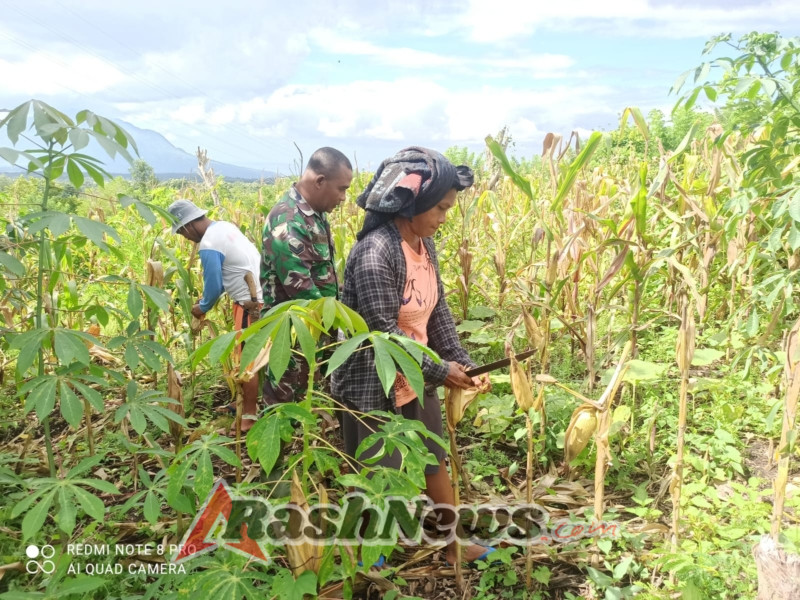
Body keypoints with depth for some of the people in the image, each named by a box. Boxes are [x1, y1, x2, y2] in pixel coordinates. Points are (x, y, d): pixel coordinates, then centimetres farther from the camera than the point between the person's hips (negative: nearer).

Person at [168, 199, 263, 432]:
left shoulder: (208, 247, -20)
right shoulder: (225, 225, 9)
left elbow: (214, 287, -13)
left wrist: (202, 307, 6)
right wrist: (206, 299, 16)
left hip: (251, 304, -10)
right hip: (261, 296, 10)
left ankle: (250, 417, 9)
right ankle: (248, 401, 33)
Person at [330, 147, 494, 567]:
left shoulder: (424, 245, 0)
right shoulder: (375, 252, -27)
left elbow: (438, 312, 7)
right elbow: (384, 333, -26)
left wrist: (462, 362, -2)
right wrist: (440, 371, -21)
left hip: (416, 381, 8)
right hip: (374, 387, -8)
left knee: (434, 460, 21)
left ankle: (454, 545, 42)